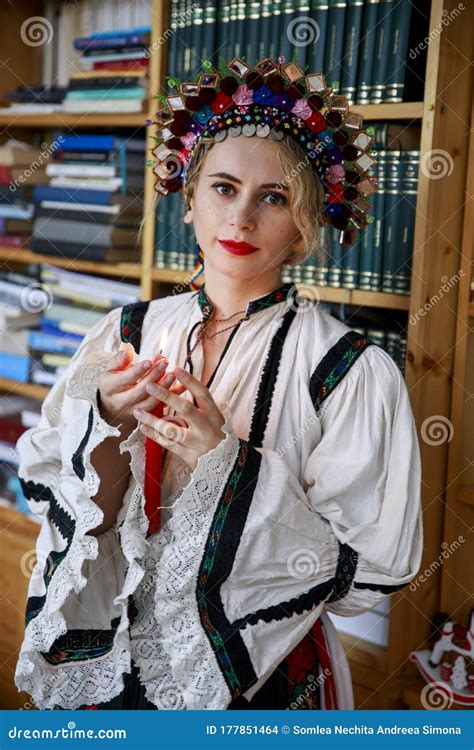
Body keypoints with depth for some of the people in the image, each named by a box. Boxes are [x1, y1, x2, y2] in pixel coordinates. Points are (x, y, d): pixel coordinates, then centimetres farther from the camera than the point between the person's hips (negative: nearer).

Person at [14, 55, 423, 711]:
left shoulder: (352, 372, -17)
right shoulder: (125, 335, -7)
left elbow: (366, 570, -18)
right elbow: (67, 515, -5)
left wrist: (229, 461, -27)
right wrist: (113, 429, -24)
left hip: (258, 682, -2)